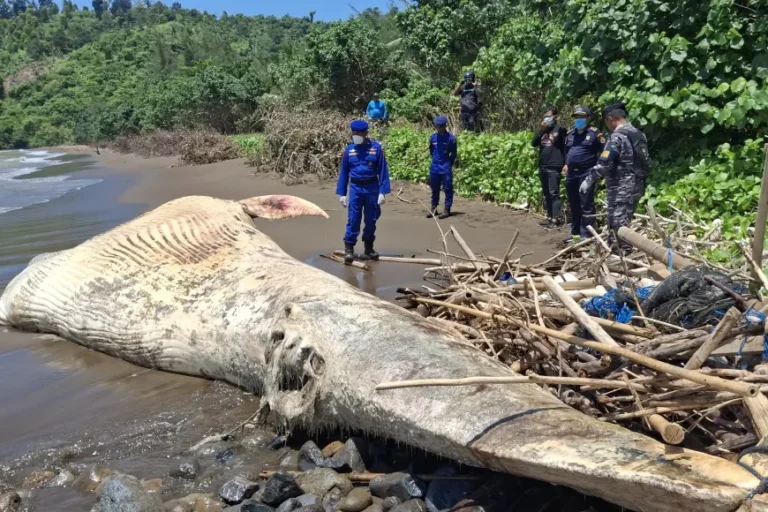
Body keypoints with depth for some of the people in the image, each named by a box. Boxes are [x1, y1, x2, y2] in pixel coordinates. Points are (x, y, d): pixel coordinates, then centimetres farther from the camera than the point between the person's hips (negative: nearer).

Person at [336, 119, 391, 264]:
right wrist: (341, 193, 4)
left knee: (371, 219, 9)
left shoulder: (376, 148, -4)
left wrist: (382, 191, -8)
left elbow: (383, 170, -3)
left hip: (372, 188, 0)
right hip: (355, 188, 0)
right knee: (353, 219, -3)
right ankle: (349, 248, 5)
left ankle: (369, 247, 25)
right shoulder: (349, 149, 1)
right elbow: (344, 171, 7)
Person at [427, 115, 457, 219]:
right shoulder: (432, 137, 1)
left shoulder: (450, 137, -9)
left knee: (448, 189, 1)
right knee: (434, 189, 12)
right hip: (434, 167, 4)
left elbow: (454, 153, 0)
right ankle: (434, 208, 21)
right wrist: (435, 160, 14)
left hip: (446, 168, -4)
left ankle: (447, 210, 7)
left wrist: (449, 164, 4)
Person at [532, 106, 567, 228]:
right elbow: (534, 143, 7)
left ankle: (556, 219, -6)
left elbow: (566, 147, -8)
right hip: (542, 166, 7)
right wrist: (540, 130, -4)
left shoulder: (560, 129, -4)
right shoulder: (543, 130, 15)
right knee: (546, 193, 10)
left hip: (554, 167, -7)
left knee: (554, 193, -8)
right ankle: (549, 217, 16)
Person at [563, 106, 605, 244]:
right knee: (574, 205, 13)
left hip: (587, 174, -7)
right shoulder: (570, 134, 16)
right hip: (571, 174, 7)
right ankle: (575, 232, 24)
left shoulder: (594, 133, -4)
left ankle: (586, 235, -3)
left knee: (586, 205, -6)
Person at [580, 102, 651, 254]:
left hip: (621, 188, -9)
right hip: (637, 186, 9)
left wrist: (589, 180, -12)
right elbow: (646, 162, 17)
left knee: (618, 224, -3)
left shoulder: (617, 137, -16)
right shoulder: (639, 134, 11)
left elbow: (604, 163, -21)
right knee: (624, 222, 17)